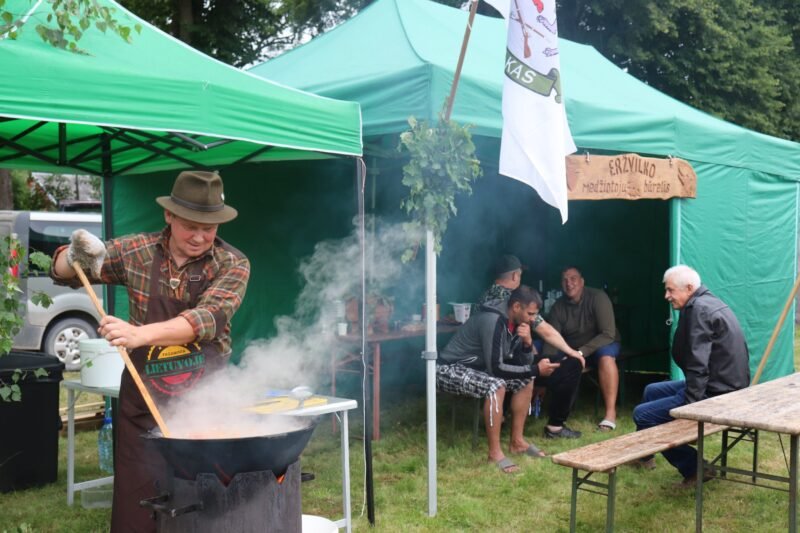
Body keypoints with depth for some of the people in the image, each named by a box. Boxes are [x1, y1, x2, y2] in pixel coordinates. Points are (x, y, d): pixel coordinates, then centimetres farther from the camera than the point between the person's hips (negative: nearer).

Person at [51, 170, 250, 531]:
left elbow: (209, 318, -24)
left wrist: (141, 333, -39)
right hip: (143, 406, 1)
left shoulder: (232, 264, -7)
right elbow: (62, 271, 7)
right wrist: (76, 257, -18)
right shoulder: (137, 251, -1)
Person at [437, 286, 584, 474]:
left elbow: (523, 364, 3)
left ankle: (517, 441, 10)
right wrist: (536, 370, -23)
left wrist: (527, 342, -18)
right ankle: (495, 452, -21)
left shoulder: (517, 319, 0)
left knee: (526, 379, 4)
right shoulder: (492, 321, -28)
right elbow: (495, 368, -28)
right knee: (496, 386, -32)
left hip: (477, 367, 9)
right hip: (450, 370, -9)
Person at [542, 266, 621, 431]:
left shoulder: (598, 297, -20)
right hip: (571, 349, 5)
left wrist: (581, 352, -35)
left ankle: (611, 413, -37)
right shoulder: (558, 306, -8)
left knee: (606, 357, -37)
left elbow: (608, 334, -26)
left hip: (601, 344, -4)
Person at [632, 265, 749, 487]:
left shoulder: (699, 309, -18)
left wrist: (690, 407, -24)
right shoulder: (707, 302, 14)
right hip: (725, 384, 11)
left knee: (642, 414, -11)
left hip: (716, 394, -11)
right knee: (652, 391, 24)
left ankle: (694, 467, -5)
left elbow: (698, 365, -25)